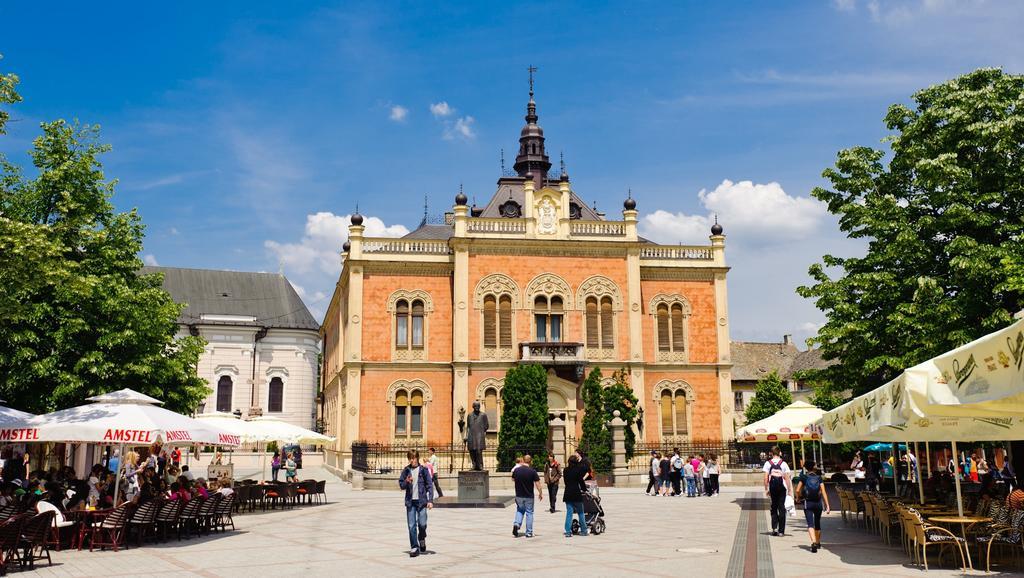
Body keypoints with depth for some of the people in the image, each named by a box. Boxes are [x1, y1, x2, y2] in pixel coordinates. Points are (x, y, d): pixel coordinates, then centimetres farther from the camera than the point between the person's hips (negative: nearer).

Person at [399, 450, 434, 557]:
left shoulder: (423, 470, -1)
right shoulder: (406, 470, 6)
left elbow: (430, 485, -1)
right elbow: (401, 484, 11)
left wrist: (430, 500, -9)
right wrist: (406, 482, -11)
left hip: (421, 501, -2)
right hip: (410, 501, 2)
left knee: (422, 523, -3)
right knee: (411, 525, -1)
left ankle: (422, 540, 26)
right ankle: (414, 548, 7)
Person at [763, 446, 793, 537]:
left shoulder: (768, 463, 0)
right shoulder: (783, 463, -2)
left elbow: (766, 478, -1)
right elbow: (787, 478, -4)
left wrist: (766, 489, 6)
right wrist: (790, 490, 2)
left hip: (773, 488, 1)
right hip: (782, 487, -1)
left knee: (774, 507, 15)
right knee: (782, 508, 5)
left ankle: (774, 528, 2)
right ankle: (781, 531, 4)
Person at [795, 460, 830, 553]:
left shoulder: (804, 477, -2)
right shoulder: (819, 478, 2)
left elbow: (797, 490, -6)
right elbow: (823, 492, -4)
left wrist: (800, 497, 15)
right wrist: (827, 505, -5)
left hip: (808, 503, -3)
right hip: (818, 503, 3)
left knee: (810, 524, -9)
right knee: (817, 523, 20)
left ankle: (814, 542, -30)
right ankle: (818, 543, 35)